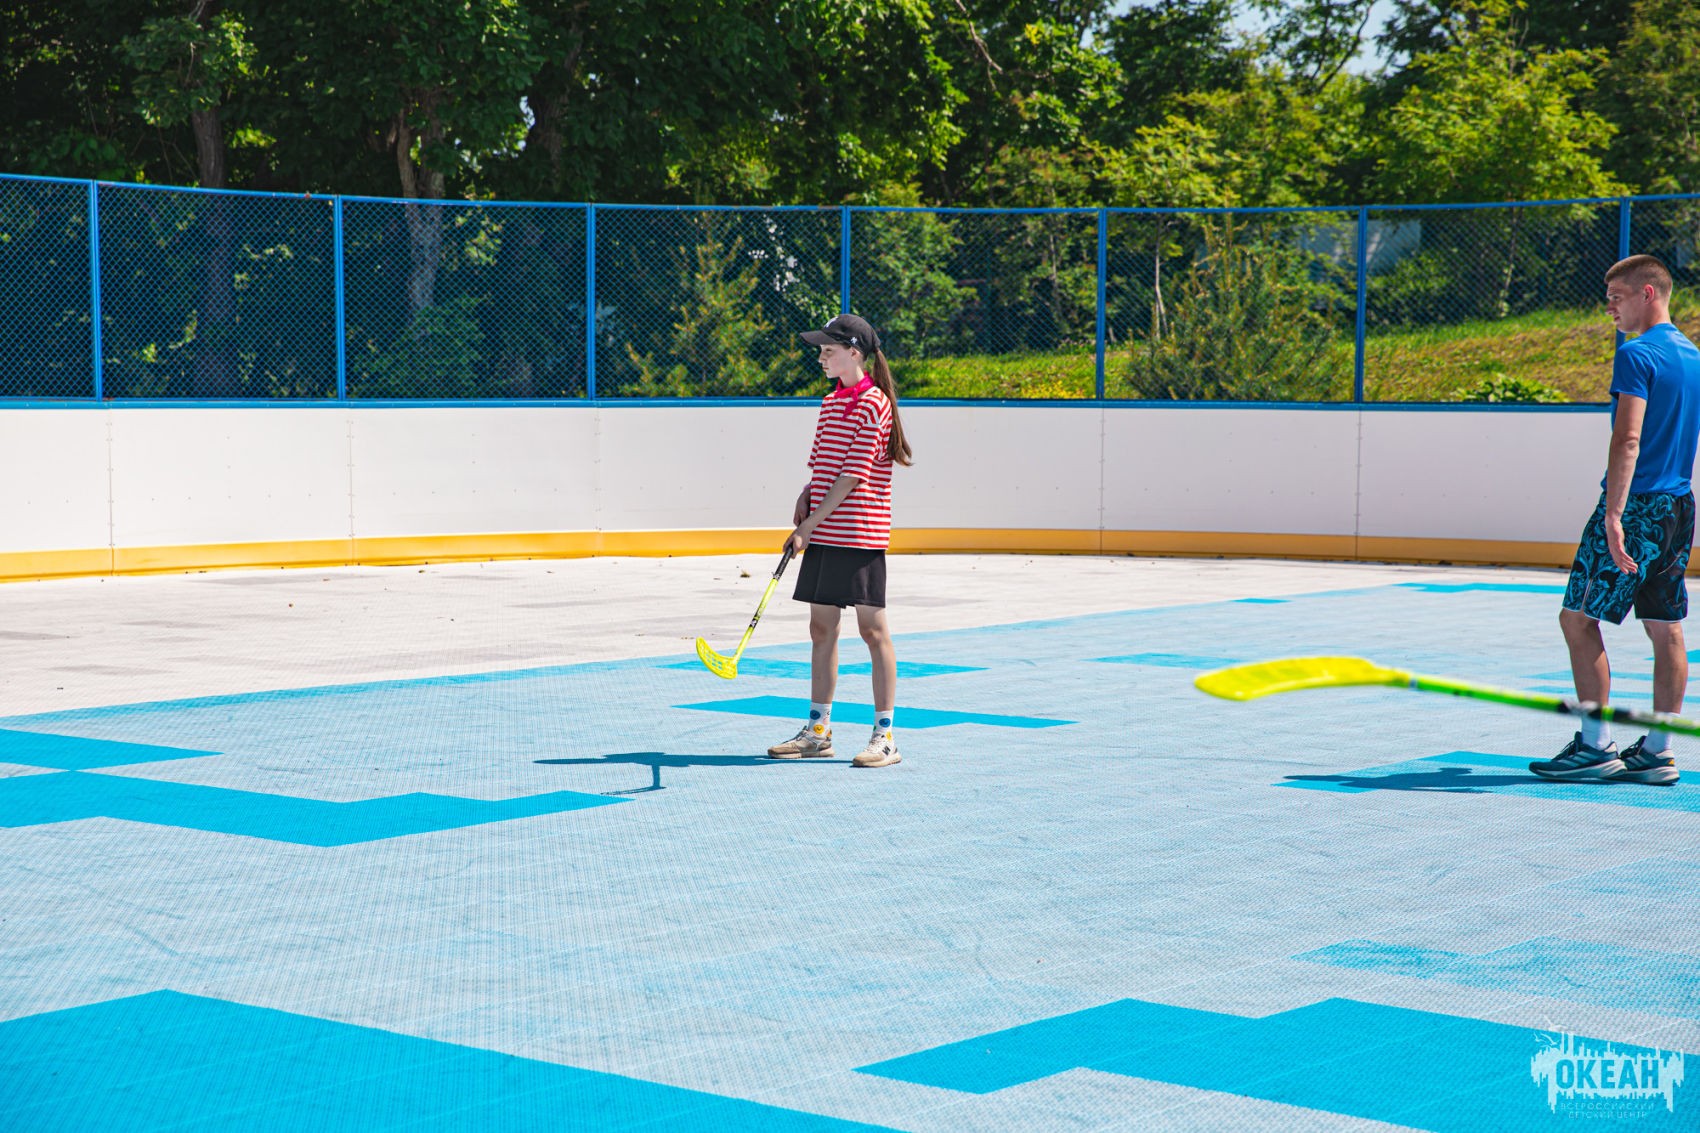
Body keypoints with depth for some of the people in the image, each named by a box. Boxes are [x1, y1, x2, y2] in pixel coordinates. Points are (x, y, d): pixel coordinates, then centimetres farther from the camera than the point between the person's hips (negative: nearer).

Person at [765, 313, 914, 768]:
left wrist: (813, 521, -16)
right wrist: (806, 498, 1)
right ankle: (817, 730, 17)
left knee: (872, 629, -4)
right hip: (823, 535, 8)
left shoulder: (872, 404, -11)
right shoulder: (830, 402, 15)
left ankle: (885, 735, 0)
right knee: (821, 628, 10)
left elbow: (854, 474, -15)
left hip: (859, 536, -8)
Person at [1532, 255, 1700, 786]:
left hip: (1635, 505, -9)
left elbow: (1628, 440, -21)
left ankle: (1596, 746, -3)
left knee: (1579, 618, -2)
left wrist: (1613, 515, -25)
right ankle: (1657, 752, 10)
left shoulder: (1637, 355, -12)